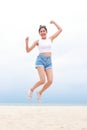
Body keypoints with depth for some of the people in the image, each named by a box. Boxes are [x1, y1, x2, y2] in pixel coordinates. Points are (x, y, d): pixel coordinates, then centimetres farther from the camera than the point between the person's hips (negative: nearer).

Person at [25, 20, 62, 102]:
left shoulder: (50, 39, 17)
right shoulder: (37, 41, 10)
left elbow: (60, 30, 17)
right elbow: (28, 50, 6)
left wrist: (54, 23, 25)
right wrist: (27, 41, -9)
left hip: (48, 62, 3)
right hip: (40, 60, -3)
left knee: (50, 81, -14)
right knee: (43, 81, -21)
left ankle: (40, 92, 13)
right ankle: (31, 89, 8)